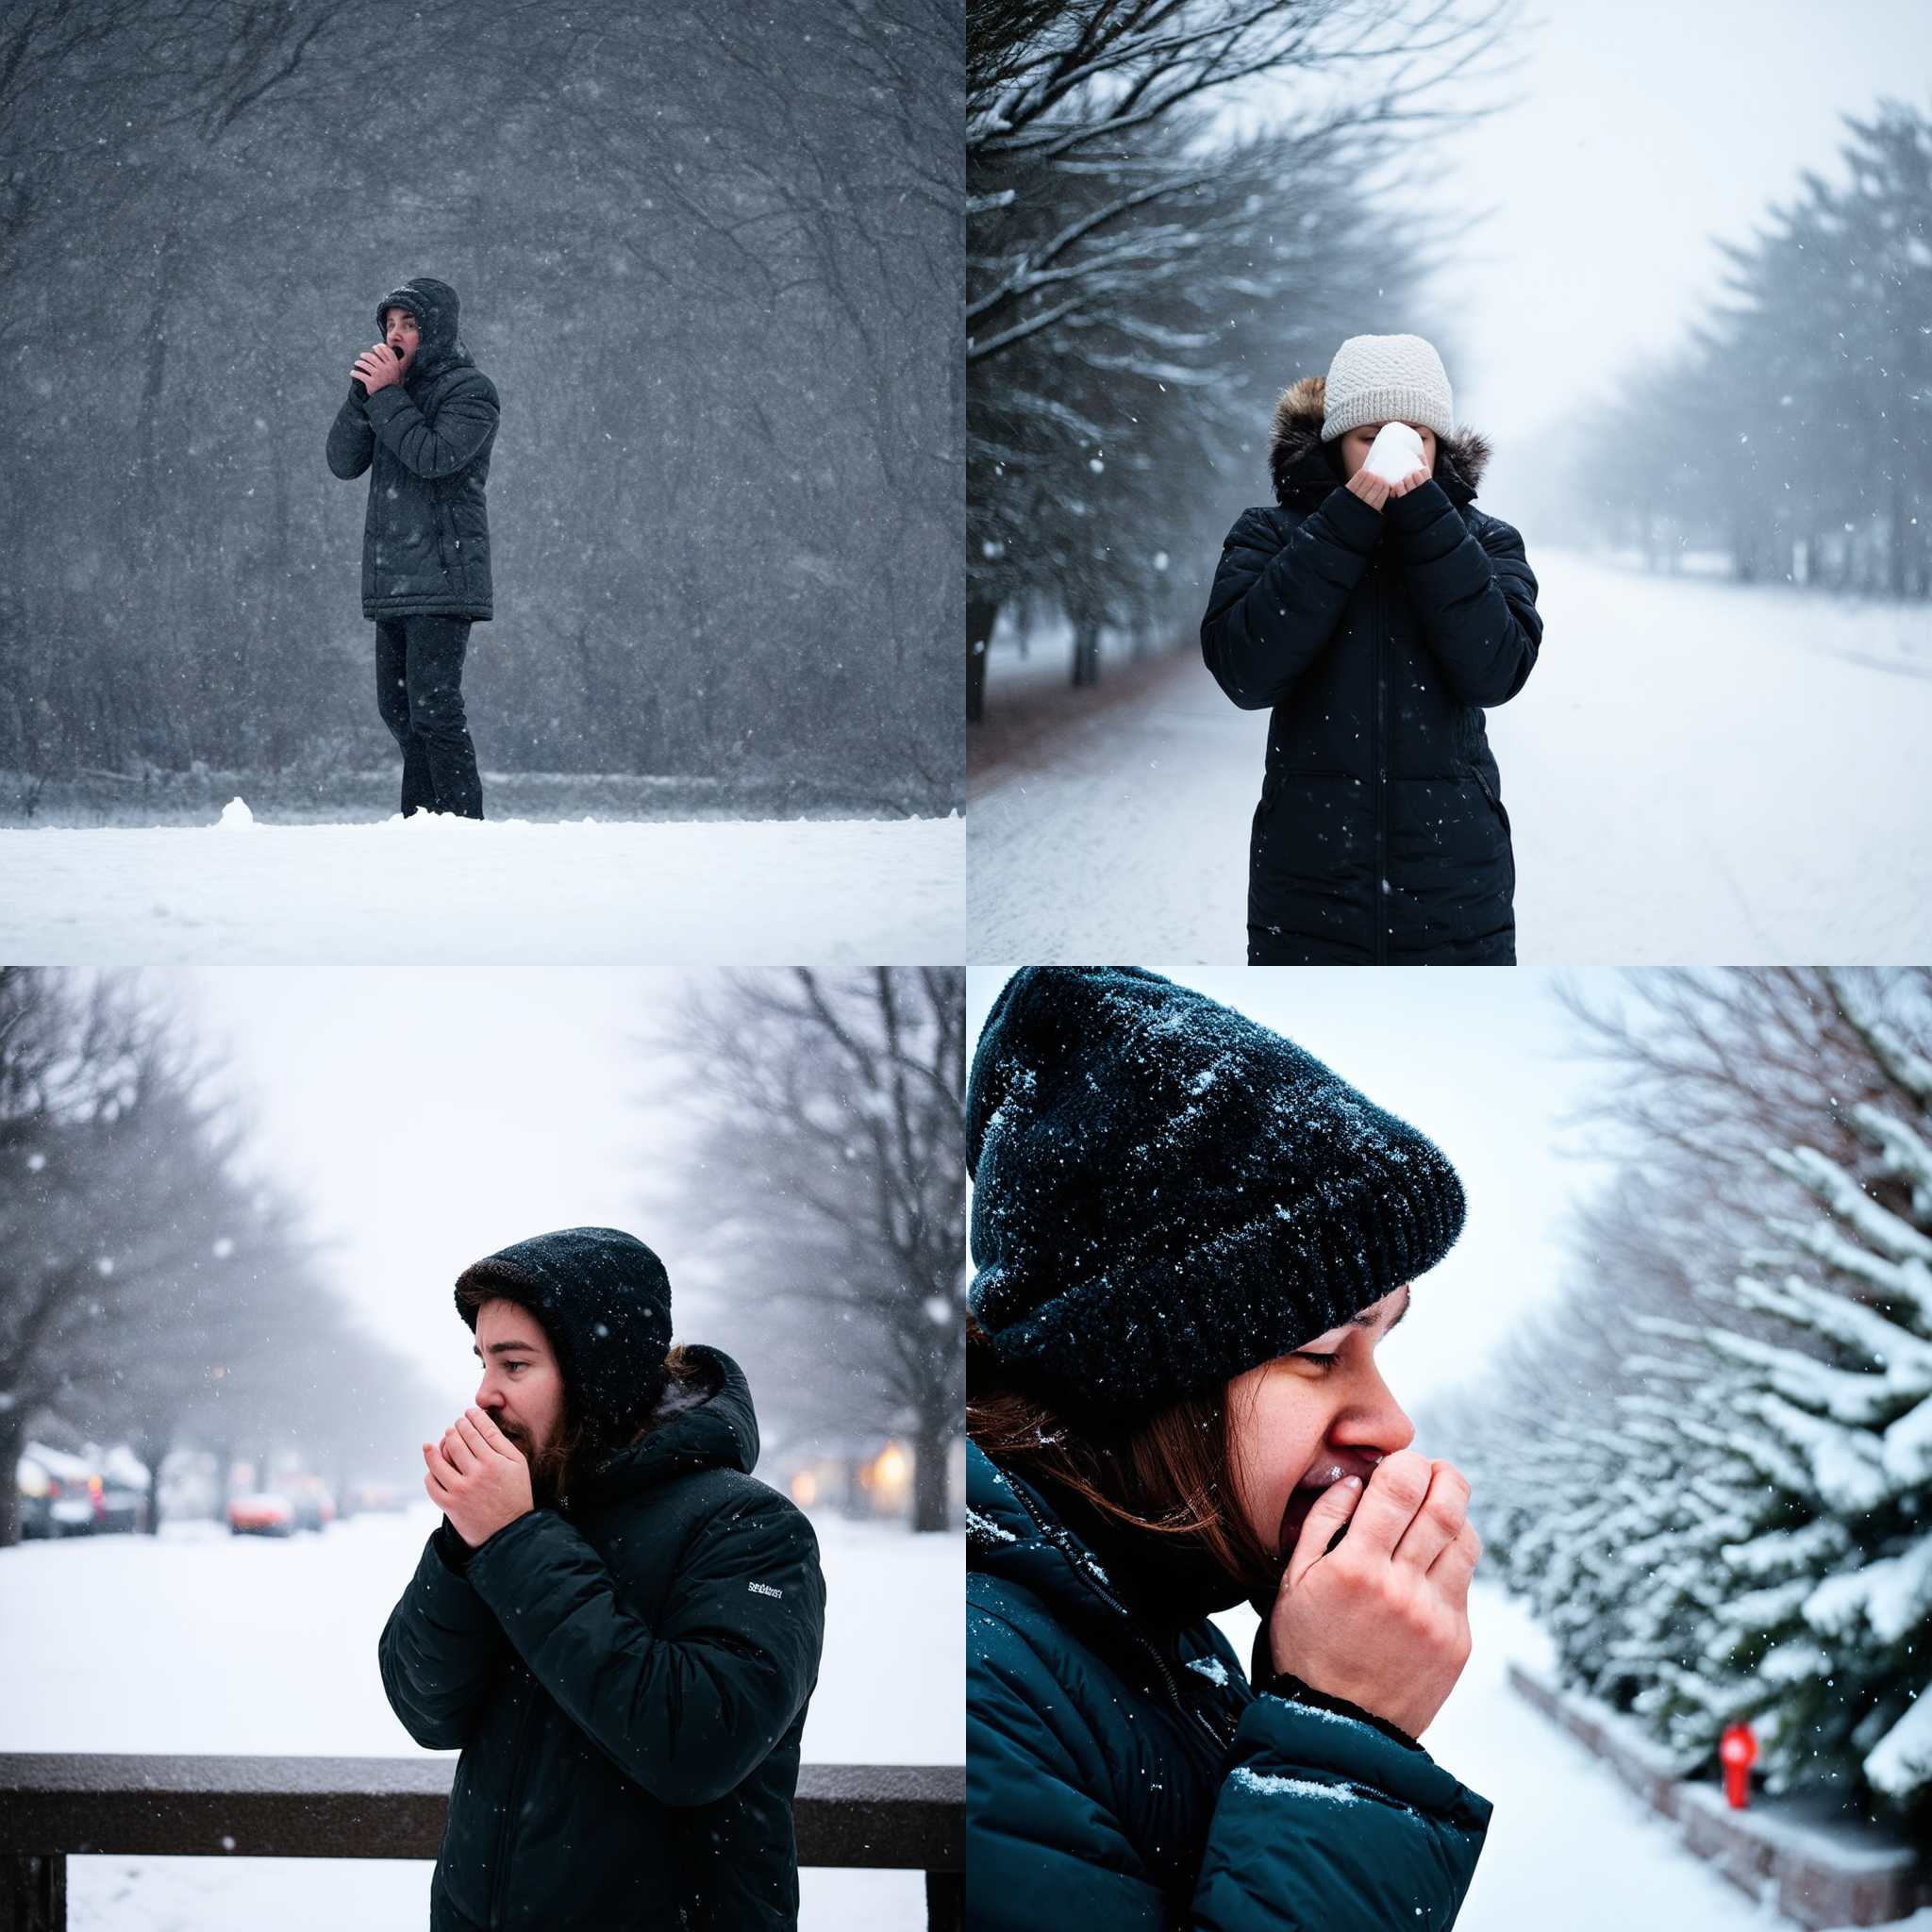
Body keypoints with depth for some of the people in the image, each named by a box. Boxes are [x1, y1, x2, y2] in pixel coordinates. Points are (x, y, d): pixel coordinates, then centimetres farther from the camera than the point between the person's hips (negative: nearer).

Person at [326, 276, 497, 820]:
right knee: (397, 707, 12)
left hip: (443, 578, -8)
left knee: (434, 705, -14)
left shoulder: (469, 390, -5)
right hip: (393, 580, 8)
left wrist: (385, 394, -15)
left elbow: (434, 457, -20)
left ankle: (462, 825, -11)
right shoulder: (396, 386, 16)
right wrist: (361, 393, -5)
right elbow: (343, 462, 8)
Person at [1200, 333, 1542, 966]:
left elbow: (1495, 670, -12)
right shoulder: (1272, 534, 4)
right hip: (1309, 893, 0)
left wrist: (1423, 517, -14)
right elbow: (1244, 673, -14)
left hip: (1453, 889, 1)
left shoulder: (1482, 539, 6)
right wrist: (1346, 523, -16)